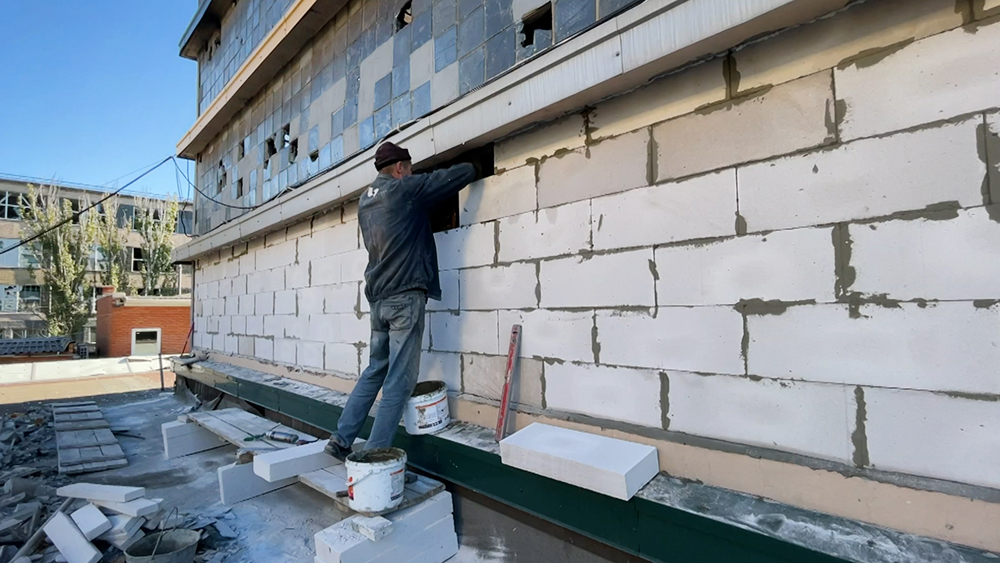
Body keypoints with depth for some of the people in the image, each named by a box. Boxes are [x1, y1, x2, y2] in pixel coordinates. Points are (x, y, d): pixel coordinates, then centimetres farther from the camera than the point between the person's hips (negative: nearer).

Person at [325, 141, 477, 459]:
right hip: (405, 296, -8)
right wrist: (473, 167, 18)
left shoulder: (366, 201, 17)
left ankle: (342, 439, 19)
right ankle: (375, 453, 0)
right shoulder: (404, 190, -4)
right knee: (399, 380, -3)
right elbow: (458, 176, -2)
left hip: (378, 298, 8)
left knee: (375, 371, 17)